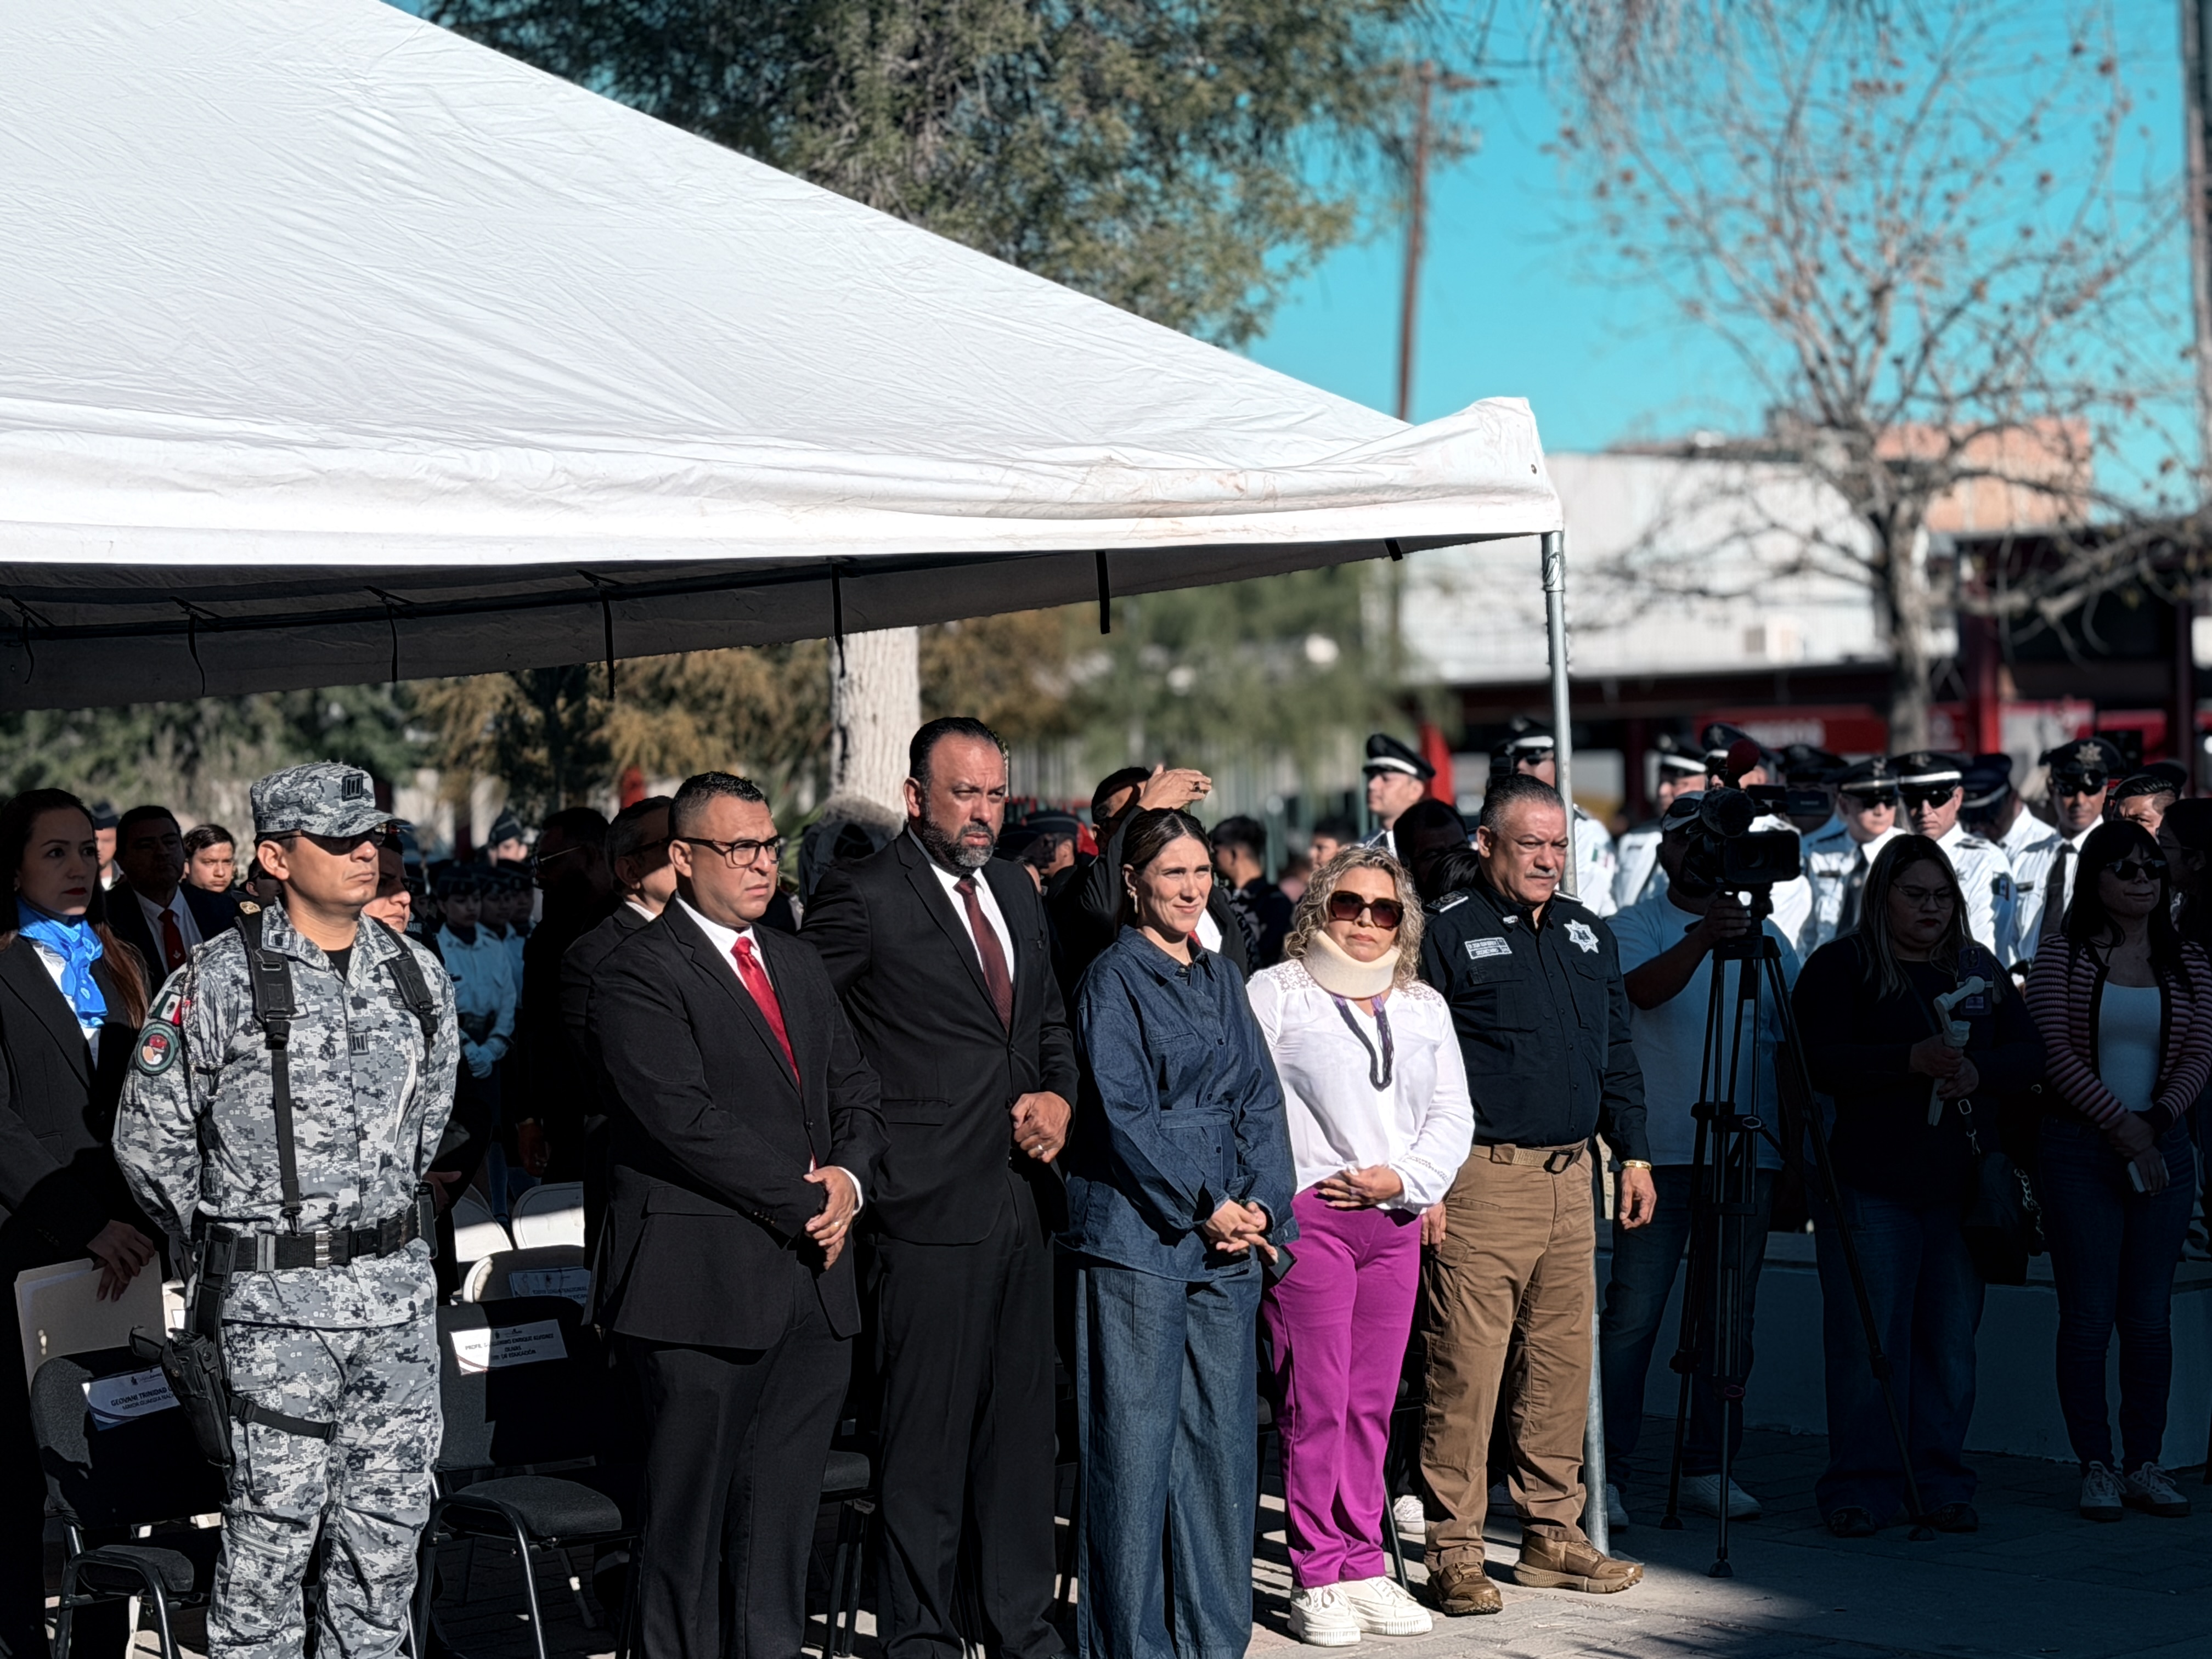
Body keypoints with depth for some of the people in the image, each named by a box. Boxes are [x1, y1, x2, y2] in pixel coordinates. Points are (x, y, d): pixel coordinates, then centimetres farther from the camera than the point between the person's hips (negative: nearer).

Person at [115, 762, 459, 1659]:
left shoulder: (416, 974, 6)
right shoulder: (218, 981, -9)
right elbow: (149, 1136, -2)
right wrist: (230, 1238, 6)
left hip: (399, 1282, 5)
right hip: (276, 1295, -5)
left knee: (390, 1512, 10)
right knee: (275, 1516, 0)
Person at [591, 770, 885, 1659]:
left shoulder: (798, 964, 18)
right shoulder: (640, 972, -7)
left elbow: (857, 1092, 19)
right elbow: (687, 1118, -16)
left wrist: (849, 1175, -2)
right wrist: (805, 1202, -12)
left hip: (813, 1285, 7)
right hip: (703, 1289, -7)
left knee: (781, 1514, 8)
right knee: (689, 1517, -1)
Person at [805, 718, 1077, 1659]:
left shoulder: (1018, 893, 14)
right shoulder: (865, 899, -9)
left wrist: (1059, 1094, 4)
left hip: (1023, 1196, 7)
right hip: (930, 1204, -7)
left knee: (1023, 1426, 14)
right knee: (926, 1436, -1)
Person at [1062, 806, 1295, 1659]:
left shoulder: (1221, 979, 15)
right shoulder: (1113, 978, -4)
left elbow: (1259, 1099, 12)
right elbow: (1124, 1114, -11)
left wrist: (1260, 1204, -2)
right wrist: (1205, 1207, -12)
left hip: (1229, 1237, 6)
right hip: (1137, 1234, -6)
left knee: (1224, 1435, 7)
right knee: (1135, 1439, -3)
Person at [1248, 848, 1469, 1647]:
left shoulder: (1424, 1007, 17)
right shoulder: (1275, 994, 2)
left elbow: (1452, 1115, 12)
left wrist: (1402, 1177, -4)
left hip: (1394, 1220, 5)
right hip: (1306, 1213, -5)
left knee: (1372, 1404, 6)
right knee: (1315, 1401, -7)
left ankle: (1363, 1567, 14)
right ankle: (1316, 1578, 0)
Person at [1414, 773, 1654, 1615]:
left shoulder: (1589, 933, 16)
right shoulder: (1448, 933, -5)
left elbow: (1617, 1053, 22)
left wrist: (1633, 1151, 16)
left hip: (1570, 1179, 7)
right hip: (1482, 1176, -7)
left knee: (1562, 1363, 10)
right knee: (1468, 1366, -6)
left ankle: (1553, 1534, 19)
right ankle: (1454, 1550, 0)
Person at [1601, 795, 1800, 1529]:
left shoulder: (1765, 936, 13)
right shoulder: (1636, 925, 1)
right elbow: (1646, 988, -19)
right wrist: (1703, 939, -36)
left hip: (1748, 1151, 4)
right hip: (1658, 1147, -4)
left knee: (1731, 1317, 8)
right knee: (1632, 1312, -6)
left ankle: (1709, 1468, 16)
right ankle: (1607, 1473, -2)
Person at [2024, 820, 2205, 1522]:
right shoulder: (2063, 957, 0)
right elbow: (2054, 1050, -8)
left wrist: (2155, 1120, -11)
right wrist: (2119, 1123, -14)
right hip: (2079, 1148, -3)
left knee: (2150, 1314, 4)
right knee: (2088, 1313, -3)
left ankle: (2144, 1463, 12)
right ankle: (2096, 1466, 4)